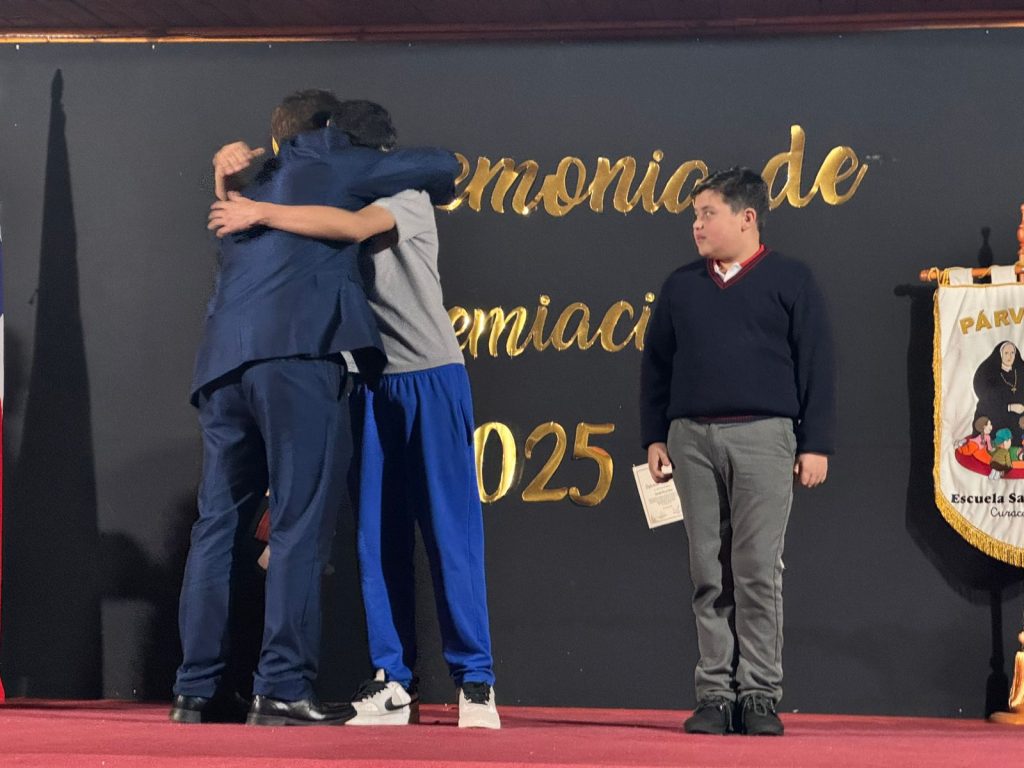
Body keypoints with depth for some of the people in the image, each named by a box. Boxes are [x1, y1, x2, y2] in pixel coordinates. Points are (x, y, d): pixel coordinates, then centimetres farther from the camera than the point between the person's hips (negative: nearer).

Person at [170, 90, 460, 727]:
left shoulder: (248, 188, 30)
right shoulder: (333, 166, 14)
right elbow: (444, 167, 20)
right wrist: (429, 191, 40)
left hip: (223, 362, 6)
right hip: (298, 352, -6)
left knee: (218, 525, 8)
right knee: (300, 526, -7)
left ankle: (197, 690, 8)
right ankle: (283, 690, -12)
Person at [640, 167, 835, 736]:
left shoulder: (790, 280, 2)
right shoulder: (682, 286, 14)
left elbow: (816, 366, 0)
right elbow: (656, 364, 17)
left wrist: (816, 444, -5)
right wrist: (655, 437, 11)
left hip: (762, 435, -4)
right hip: (693, 436, 4)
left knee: (758, 569, -5)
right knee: (709, 572, 3)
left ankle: (760, 695, 0)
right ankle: (715, 694, 6)